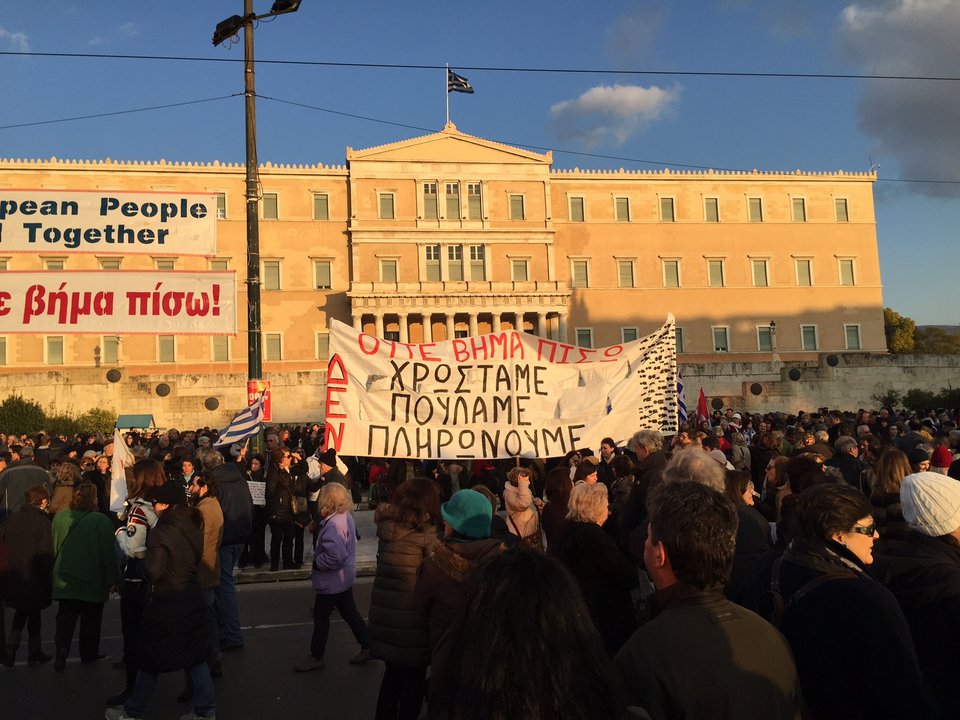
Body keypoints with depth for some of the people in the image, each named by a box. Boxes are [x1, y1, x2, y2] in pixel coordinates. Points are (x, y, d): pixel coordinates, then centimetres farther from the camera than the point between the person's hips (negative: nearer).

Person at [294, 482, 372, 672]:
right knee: (349, 612, 19)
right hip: (345, 577, 9)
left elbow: (335, 557, -33)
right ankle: (368, 647, 26)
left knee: (321, 616, 8)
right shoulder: (346, 517, 0)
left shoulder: (333, 524, -29)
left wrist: (316, 562, -18)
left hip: (331, 581, -9)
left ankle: (316, 657, 23)